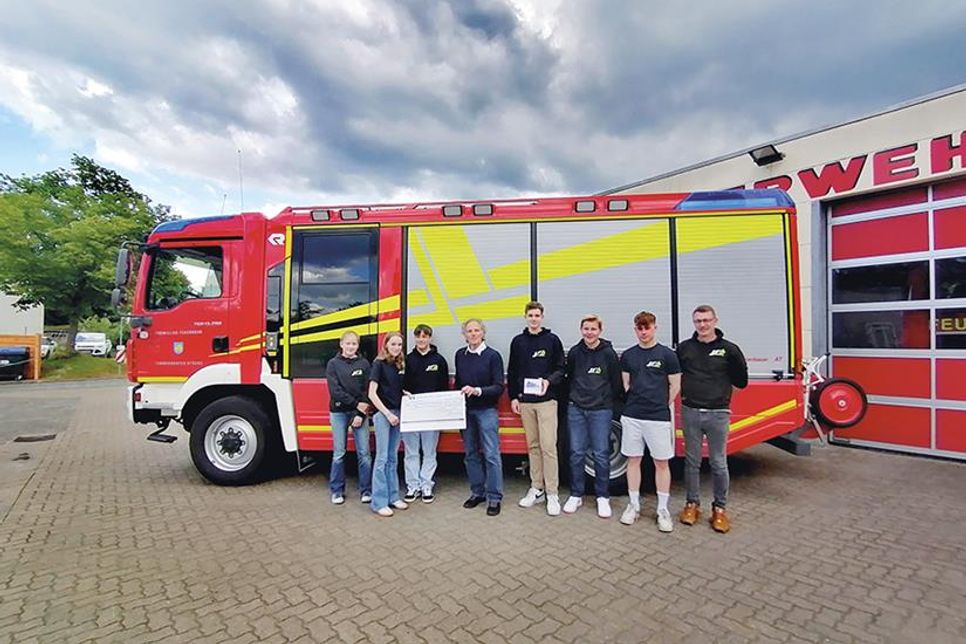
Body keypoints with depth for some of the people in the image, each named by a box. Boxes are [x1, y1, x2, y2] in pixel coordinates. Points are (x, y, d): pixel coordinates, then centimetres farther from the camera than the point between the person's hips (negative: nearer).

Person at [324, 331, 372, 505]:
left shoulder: (364, 363, 3)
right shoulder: (333, 364, 1)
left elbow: (367, 391, -1)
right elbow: (335, 390, -8)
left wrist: (361, 414, -10)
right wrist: (356, 403, -13)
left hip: (360, 412, 1)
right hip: (339, 412, 0)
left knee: (364, 453, 1)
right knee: (339, 453, 7)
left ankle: (366, 490, 12)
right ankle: (337, 491, 20)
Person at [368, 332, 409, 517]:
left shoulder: (400, 365, 11)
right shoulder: (379, 364, -8)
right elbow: (372, 394, -13)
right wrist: (388, 414, -16)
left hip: (397, 413, 6)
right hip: (382, 414, -6)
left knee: (393, 457, 12)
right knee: (382, 458, -3)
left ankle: (393, 497, 21)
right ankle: (379, 502, 5)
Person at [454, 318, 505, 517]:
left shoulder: (493, 355, -7)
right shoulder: (460, 355, 9)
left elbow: (499, 387, -11)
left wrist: (478, 391, -24)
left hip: (486, 411, -5)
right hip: (465, 411, 5)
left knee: (491, 455, -4)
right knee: (471, 454, 12)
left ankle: (494, 498, 7)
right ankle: (477, 492, 25)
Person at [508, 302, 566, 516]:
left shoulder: (552, 340, 2)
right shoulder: (518, 342, 10)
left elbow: (560, 369, 2)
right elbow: (512, 372, 12)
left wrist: (548, 381, -16)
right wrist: (513, 397, 7)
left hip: (546, 401, -3)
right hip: (524, 402, 3)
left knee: (548, 446, -6)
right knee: (533, 446, 11)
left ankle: (552, 494, 4)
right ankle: (536, 489, 22)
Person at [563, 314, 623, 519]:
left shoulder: (608, 353, -4)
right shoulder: (574, 352, 4)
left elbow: (617, 382, 1)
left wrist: (611, 402, 7)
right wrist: (573, 397, 10)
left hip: (601, 410, -2)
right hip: (576, 409, 2)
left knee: (601, 455, 4)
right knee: (576, 453, 6)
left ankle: (603, 497, 19)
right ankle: (576, 495, 20)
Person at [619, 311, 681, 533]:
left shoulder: (667, 355, -1)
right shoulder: (628, 355, 7)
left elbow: (675, 386, 3)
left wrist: (660, 405, 5)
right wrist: (635, 402, 4)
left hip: (658, 417, -3)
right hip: (631, 416, 3)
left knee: (661, 463, 6)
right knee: (633, 460, 10)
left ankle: (663, 510, 20)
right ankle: (634, 505, 23)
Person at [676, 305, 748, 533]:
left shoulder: (729, 349, -3)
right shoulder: (684, 348, 3)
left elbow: (741, 380, 4)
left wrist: (719, 391, 4)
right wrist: (686, 392, 4)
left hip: (718, 413, -1)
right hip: (690, 412, 2)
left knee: (719, 464, 8)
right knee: (692, 461, 11)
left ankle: (719, 508, 23)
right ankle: (692, 504, 24)